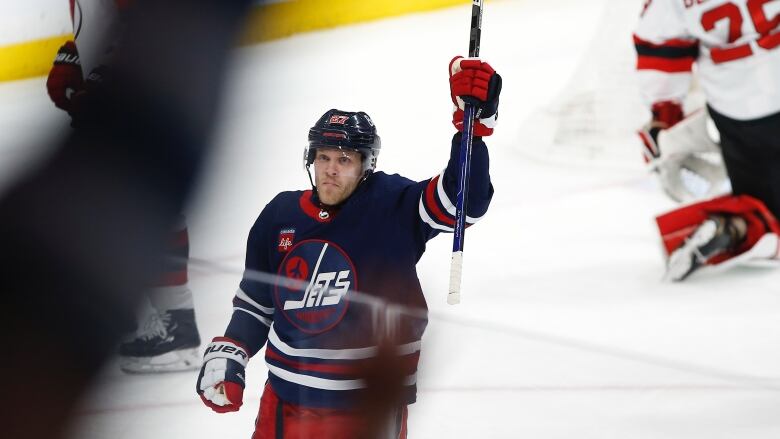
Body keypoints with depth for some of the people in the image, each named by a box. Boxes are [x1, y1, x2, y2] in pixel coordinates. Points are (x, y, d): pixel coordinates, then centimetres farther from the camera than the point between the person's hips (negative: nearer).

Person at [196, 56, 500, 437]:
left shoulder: (392, 206, -10)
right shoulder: (281, 216, 2)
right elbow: (256, 301, 15)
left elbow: (464, 201, -25)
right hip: (285, 402, 4)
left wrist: (475, 119, -36)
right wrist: (226, 357, 4)